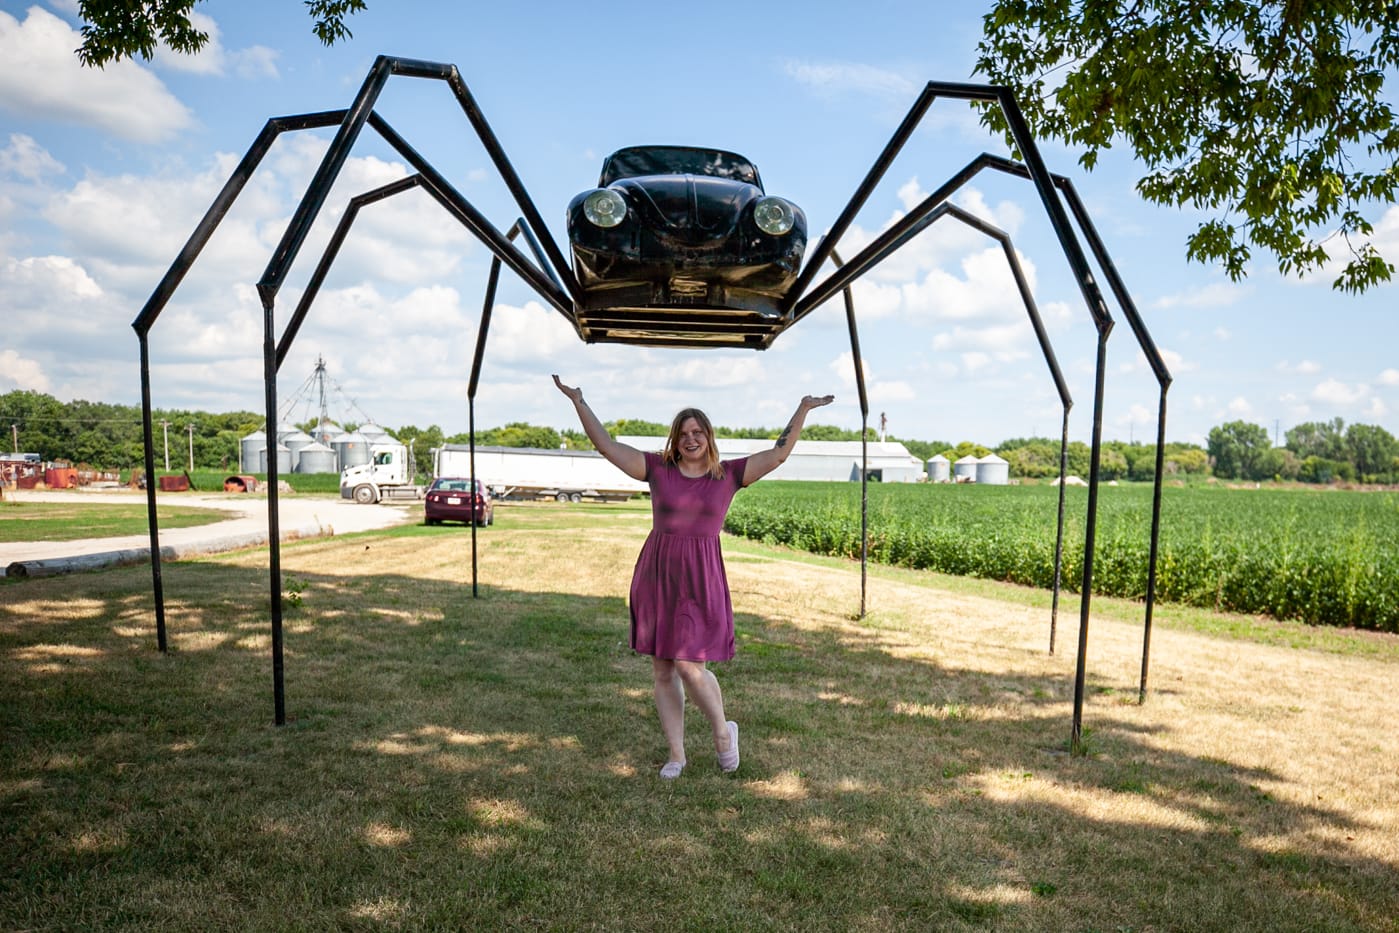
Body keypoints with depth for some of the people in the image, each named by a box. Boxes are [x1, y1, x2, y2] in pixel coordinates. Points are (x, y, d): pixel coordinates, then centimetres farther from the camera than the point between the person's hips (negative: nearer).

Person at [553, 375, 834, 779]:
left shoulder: (729, 474, 3)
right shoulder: (657, 468, 3)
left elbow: (778, 454, 2)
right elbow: (605, 445, 1)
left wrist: (803, 410, -1)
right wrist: (579, 402, -1)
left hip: (701, 580, -2)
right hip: (656, 576, 2)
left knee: (690, 668, -8)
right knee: (661, 670, 8)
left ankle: (723, 731, 22)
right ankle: (676, 754, 24)